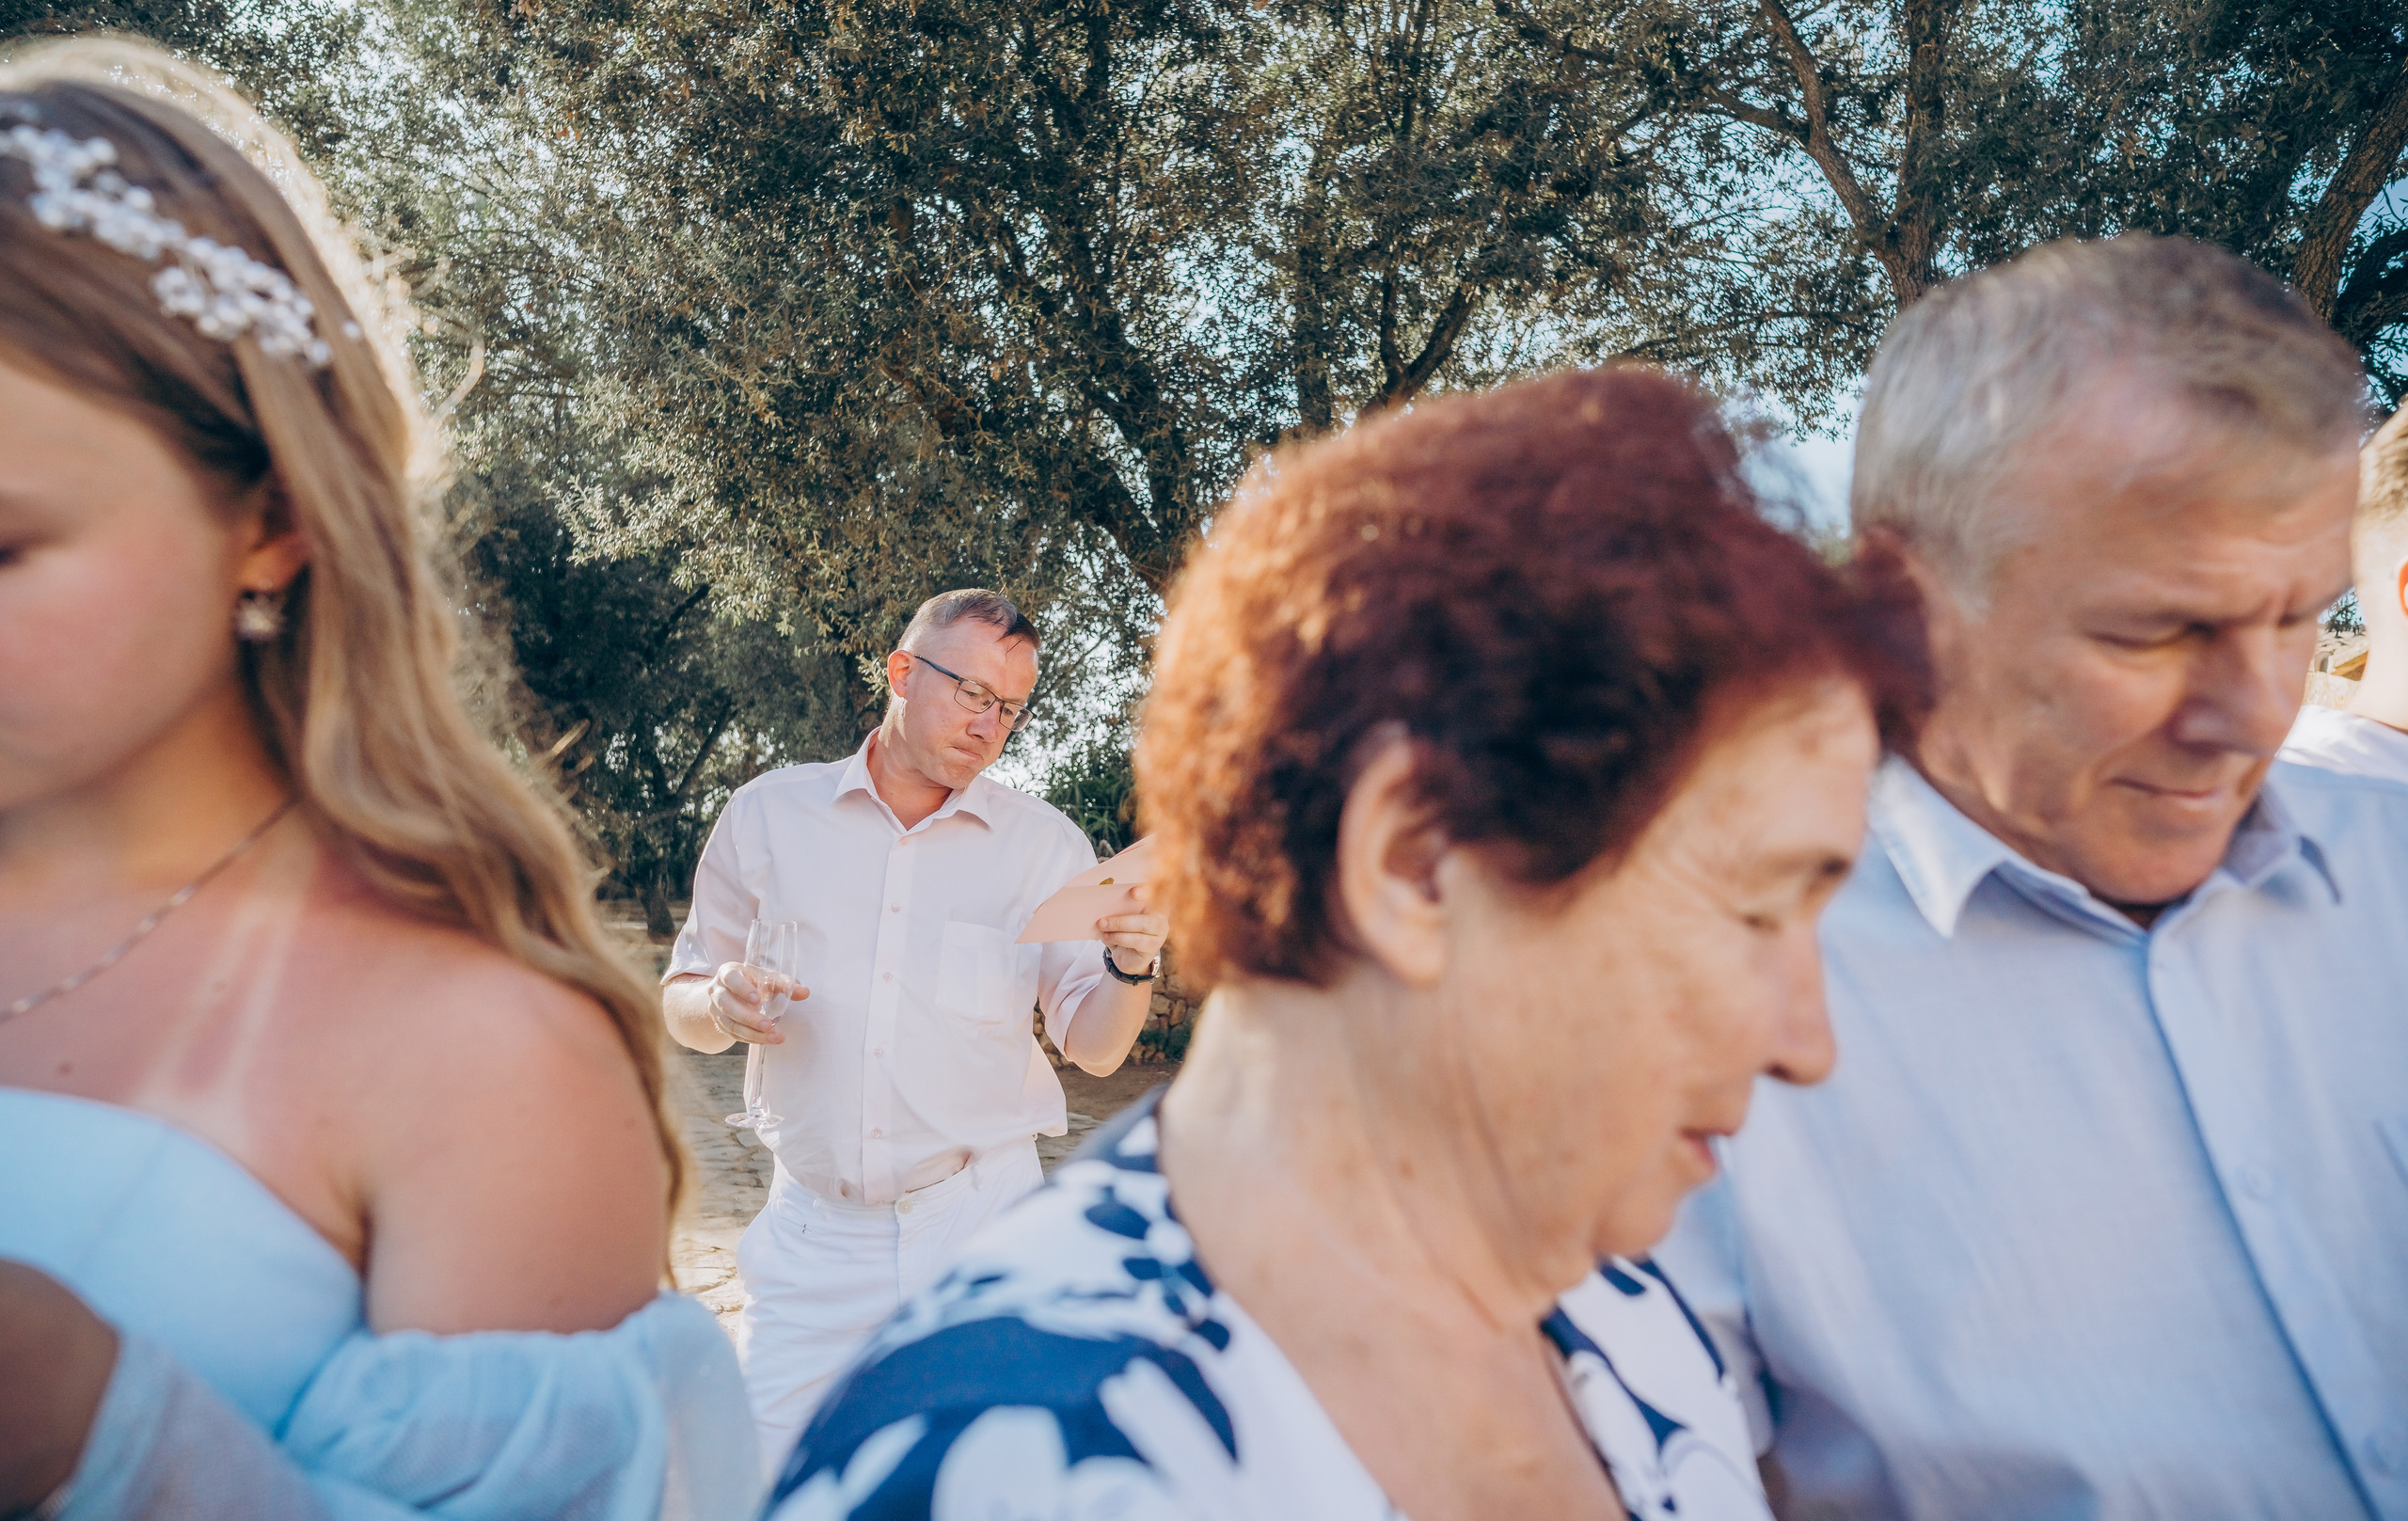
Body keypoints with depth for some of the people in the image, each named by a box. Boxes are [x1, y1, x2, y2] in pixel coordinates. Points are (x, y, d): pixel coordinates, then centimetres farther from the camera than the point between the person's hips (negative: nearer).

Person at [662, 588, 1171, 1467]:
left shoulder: (1047, 846, 2)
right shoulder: (767, 815, 3)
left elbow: (1094, 1048, 2)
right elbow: (684, 1005, 8)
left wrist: (1131, 966, -18)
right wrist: (724, 1007, -14)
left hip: (981, 1225, 0)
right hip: (811, 1230, 1)